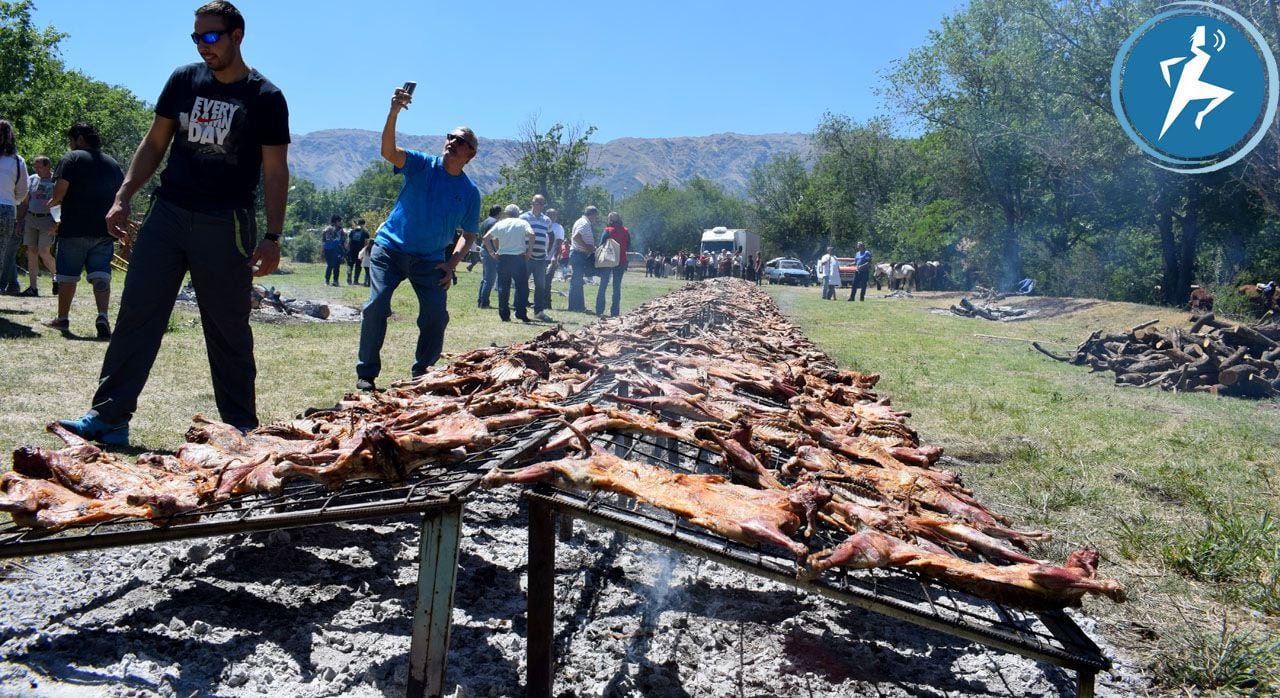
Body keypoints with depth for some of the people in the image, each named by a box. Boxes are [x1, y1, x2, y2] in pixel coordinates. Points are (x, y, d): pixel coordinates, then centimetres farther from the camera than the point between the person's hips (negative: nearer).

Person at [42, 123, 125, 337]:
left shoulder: (71, 159, -2)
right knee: (101, 275, -3)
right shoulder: (113, 163, 14)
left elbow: (60, 190, -13)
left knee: (68, 275, 9)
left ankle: (62, 318, 21)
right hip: (104, 230, 4)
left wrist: (53, 202, 7)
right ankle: (102, 315, -21)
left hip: (74, 229, -3)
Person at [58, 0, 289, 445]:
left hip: (225, 225, -4)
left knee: (228, 329, 2)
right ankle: (109, 416, 5)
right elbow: (154, 144, 15)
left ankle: (241, 427, 12)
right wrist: (123, 197, 5)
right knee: (136, 315, 0)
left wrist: (272, 237, -13)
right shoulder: (184, 80, 9)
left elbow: (275, 172, -5)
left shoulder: (265, 98, -2)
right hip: (167, 216, 4)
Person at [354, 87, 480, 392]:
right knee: (377, 304, -15)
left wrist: (452, 264, -8)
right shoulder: (422, 165, -4)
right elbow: (388, 151, -22)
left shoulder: (470, 192, 1)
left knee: (437, 315, -7)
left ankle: (422, 373, 13)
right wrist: (394, 112, -37)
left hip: (430, 260, 2)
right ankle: (366, 373, -4)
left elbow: (468, 236, 8)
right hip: (391, 249, -2)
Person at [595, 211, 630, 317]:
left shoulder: (608, 230, -8)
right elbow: (628, 246, 7)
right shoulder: (626, 231, 1)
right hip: (621, 262, 2)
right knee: (617, 287, 8)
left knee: (603, 285, 6)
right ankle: (614, 311, 4)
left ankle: (599, 310, 2)